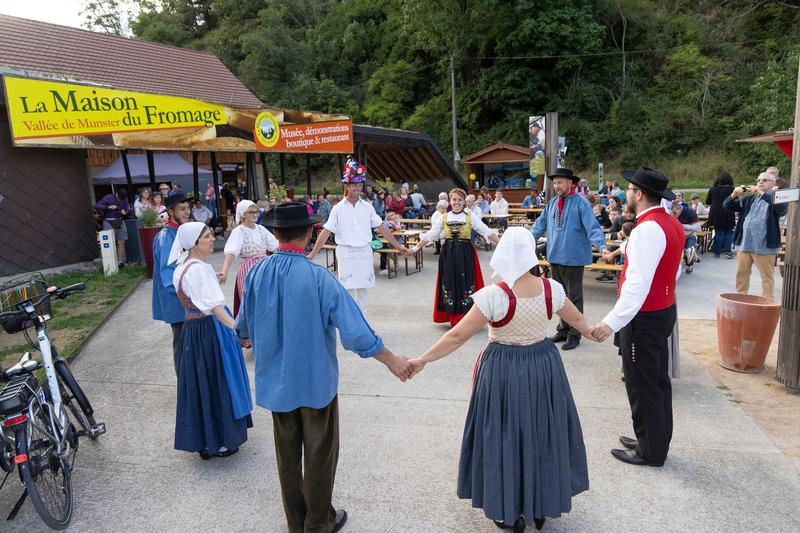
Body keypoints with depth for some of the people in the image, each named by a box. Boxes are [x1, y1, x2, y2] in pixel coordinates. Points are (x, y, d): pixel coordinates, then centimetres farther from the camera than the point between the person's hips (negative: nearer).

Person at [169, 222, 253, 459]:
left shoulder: (184, 266, 7)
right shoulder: (198, 270, -23)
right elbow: (214, 306, -32)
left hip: (193, 327, 10)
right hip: (207, 330, -10)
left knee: (202, 382, 19)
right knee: (213, 382, 3)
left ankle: (204, 438, 34)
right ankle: (215, 442, 17)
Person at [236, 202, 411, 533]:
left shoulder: (257, 274, -9)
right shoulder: (317, 277, -24)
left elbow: (243, 326, 5)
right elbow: (354, 329, -24)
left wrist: (254, 338, 29)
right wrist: (392, 361, -12)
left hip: (275, 380, 5)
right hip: (315, 380, -4)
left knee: (287, 454, 20)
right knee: (319, 454, 15)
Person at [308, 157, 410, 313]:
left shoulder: (367, 207, 4)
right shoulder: (338, 208, -3)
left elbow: (381, 228, 8)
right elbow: (325, 232, -5)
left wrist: (398, 246, 7)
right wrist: (312, 255, -9)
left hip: (364, 252, 2)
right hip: (346, 253, -2)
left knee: (362, 289, 9)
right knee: (347, 289, 1)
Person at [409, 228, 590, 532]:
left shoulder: (492, 296, -21)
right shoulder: (552, 289, -8)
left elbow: (457, 336, -19)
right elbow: (577, 319, 10)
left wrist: (423, 360, -10)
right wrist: (592, 334, 31)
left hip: (504, 371, -4)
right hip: (544, 367, 4)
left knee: (506, 437, 13)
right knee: (542, 433, 21)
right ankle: (543, 505, 38)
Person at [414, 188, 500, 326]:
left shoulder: (471, 217, 1)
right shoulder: (443, 218, 6)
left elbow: (487, 232, -3)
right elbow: (430, 235, 7)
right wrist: (415, 248, 1)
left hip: (465, 255, -2)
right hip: (448, 255, 2)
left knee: (465, 283, -1)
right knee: (449, 283, 4)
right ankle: (453, 318, 15)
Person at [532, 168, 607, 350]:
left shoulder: (581, 203, -11)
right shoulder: (552, 203, 8)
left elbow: (592, 227, -18)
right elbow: (540, 225, 15)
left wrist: (602, 246, -31)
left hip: (573, 258, -6)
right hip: (555, 257, 6)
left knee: (574, 298, 5)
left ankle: (574, 335, 16)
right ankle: (563, 330, 31)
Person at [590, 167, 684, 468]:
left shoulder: (648, 229, -24)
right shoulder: (671, 223, 7)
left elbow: (638, 284, -31)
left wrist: (612, 322, -33)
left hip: (644, 317, -10)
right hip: (665, 310, 10)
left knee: (642, 386, 4)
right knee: (658, 381, 19)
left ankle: (650, 452, 18)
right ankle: (657, 441, 34)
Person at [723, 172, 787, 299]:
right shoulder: (749, 199, 17)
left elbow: (782, 207, -21)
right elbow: (727, 206, 13)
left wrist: (761, 193, -23)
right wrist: (734, 195, -7)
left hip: (764, 246, -5)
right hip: (744, 244, 5)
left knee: (767, 277, -1)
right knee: (741, 274, 11)